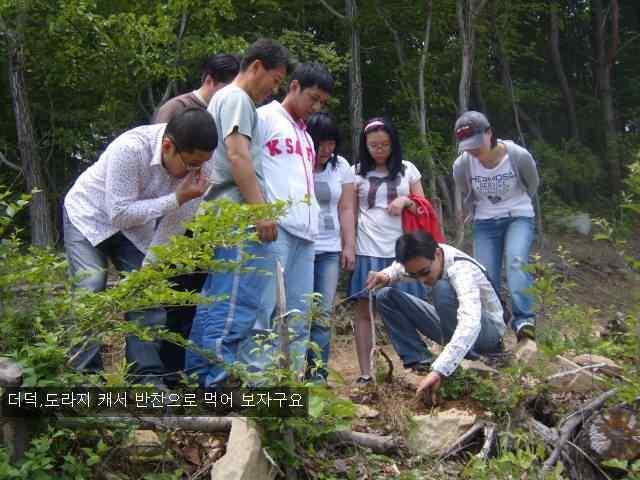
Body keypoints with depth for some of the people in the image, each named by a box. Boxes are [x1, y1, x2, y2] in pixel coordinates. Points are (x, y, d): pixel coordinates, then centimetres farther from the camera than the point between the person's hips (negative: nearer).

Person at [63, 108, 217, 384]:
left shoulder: (200, 165, -22)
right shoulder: (130, 148, -38)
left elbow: (175, 223, -12)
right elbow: (119, 214, -34)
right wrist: (177, 198, -39)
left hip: (134, 227, 4)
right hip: (89, 216, -4)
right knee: (91, 289, -16)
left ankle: (148, 376, -1)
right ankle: (87, 373, -7)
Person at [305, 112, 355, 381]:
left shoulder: (341, 166, 9)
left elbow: (346, 209, 10)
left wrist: (349, 246, 4)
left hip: (329, 250, 3)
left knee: (323, 314, 0)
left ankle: (318, 371, 3)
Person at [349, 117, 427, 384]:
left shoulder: (407, 169, 9)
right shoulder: (356, 172, 7)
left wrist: (406, 201, -8)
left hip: (402, 249, 0)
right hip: (368, 250, 0)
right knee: (364, 310, -2)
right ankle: (365, 374, 2)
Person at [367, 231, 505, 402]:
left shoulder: (462, 270, -34)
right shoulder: (421, 259, -13)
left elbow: (470, 325, -50)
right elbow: (398, 267, 12)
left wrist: (438, 371, -59)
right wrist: (385, 275, -13)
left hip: (488, 331, -7)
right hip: (453, 326, 7)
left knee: (443, 288, -36)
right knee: (386, 296, -5)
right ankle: (421, 362, -7)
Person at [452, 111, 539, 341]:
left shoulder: (519, 156, -19)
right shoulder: (462, 165, -14)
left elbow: (533, 185, 4)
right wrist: (480, 215, 13)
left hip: (519, 218, -2)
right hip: (485, 223, 2)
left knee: (516, 261, -29)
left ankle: (524, 319, -35)